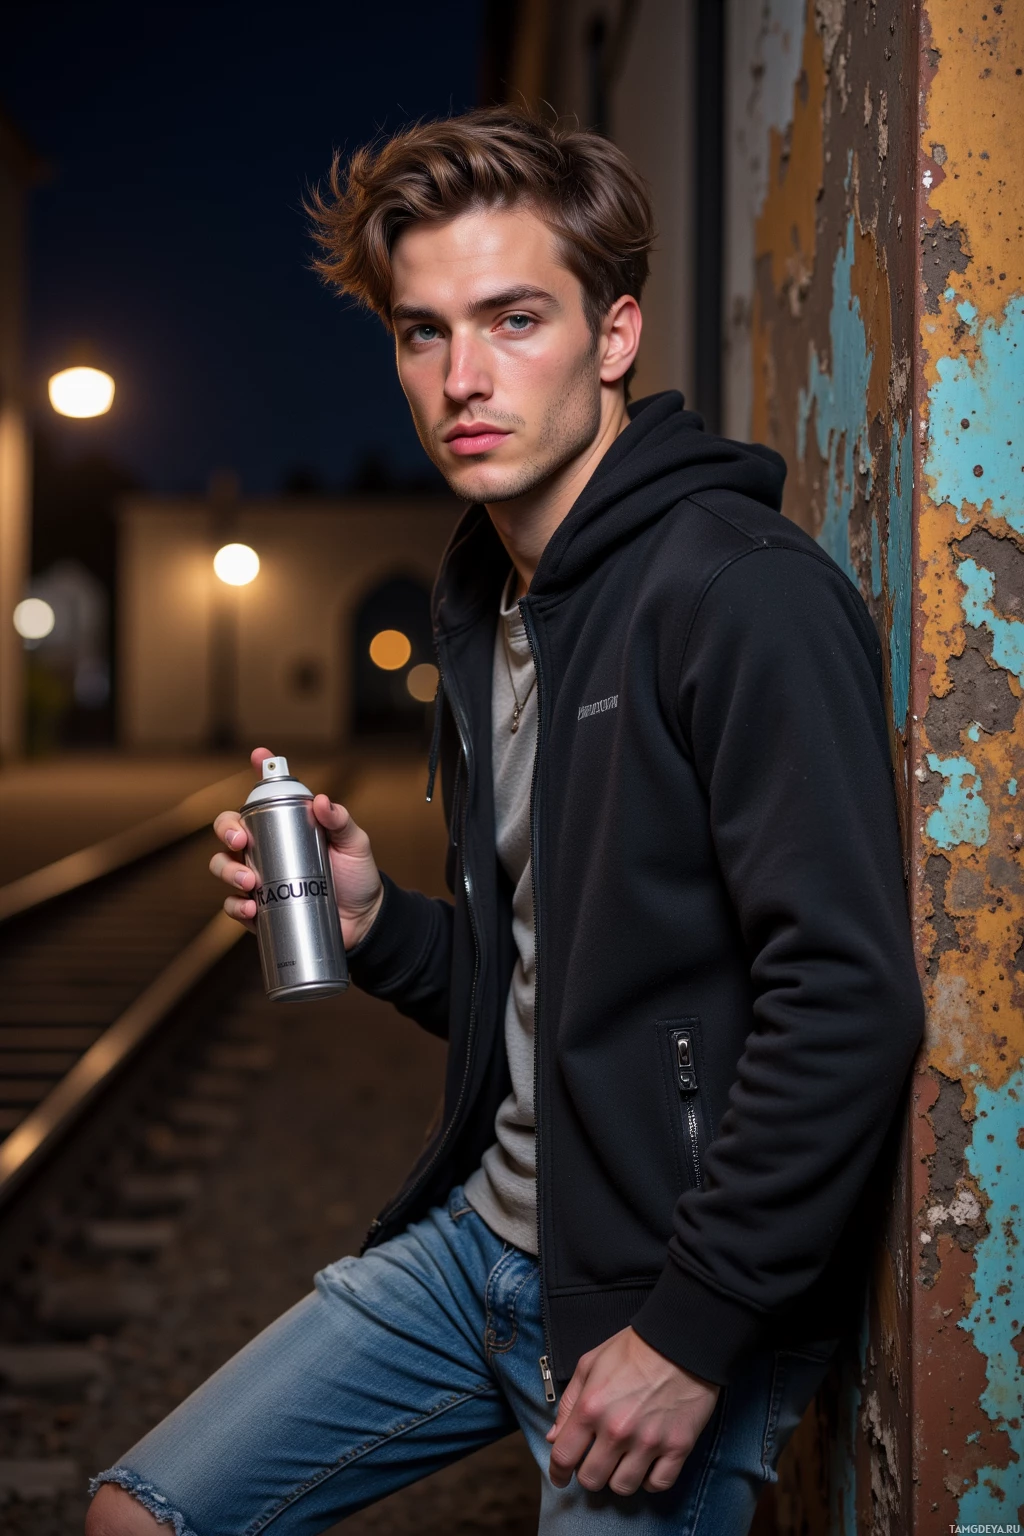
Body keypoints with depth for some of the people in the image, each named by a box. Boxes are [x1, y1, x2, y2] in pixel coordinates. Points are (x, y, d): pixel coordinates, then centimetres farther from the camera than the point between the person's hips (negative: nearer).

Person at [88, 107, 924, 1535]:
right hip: (482, 1241, 8)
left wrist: (692, 1331, -21)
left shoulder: (744, 592, -18)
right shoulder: (490, 609, 11)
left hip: (673, 1293, -8)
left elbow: (847, 999, -24)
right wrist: (373, 926, -1)